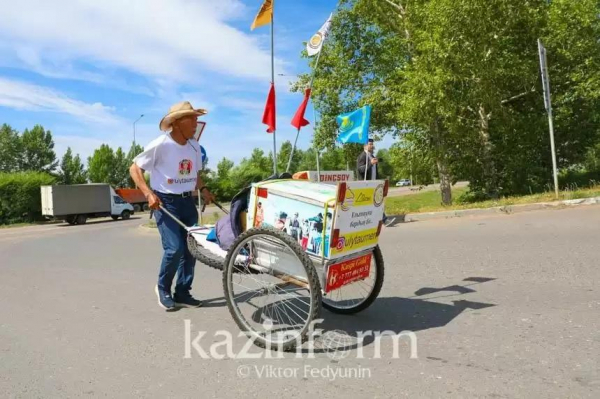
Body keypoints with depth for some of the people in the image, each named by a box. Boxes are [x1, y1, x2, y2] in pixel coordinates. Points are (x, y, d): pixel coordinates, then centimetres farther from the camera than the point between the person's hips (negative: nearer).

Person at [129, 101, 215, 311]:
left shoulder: (195, 146, 5)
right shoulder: (160, 145, -14)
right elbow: (134, 169, -8)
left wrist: (203, 189, 2)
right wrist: (149, 194, -20)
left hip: (187, 201, 6)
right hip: (165, 202, -6)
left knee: (191, 248, 5)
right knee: (174, 248, -14)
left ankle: (182, 293, 20)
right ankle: (163, 288, 14)